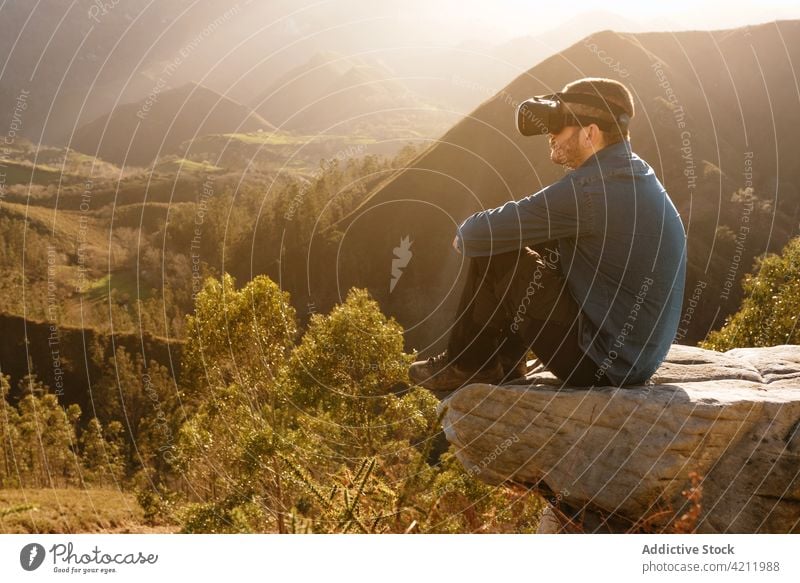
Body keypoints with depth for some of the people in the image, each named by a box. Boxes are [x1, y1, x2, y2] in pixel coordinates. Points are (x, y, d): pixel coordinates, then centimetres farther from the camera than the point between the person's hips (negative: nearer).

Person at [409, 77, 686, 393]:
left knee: (494, 259, -5)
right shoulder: (637, 172, 7)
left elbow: (484, 235, -19)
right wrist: (476, 233, 7)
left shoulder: (590, 188, -23)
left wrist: (465, 234, 5)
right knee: (541, 248, 17)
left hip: (601, 363, -9)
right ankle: (503, 363, 22)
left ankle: (464, 367, 15)